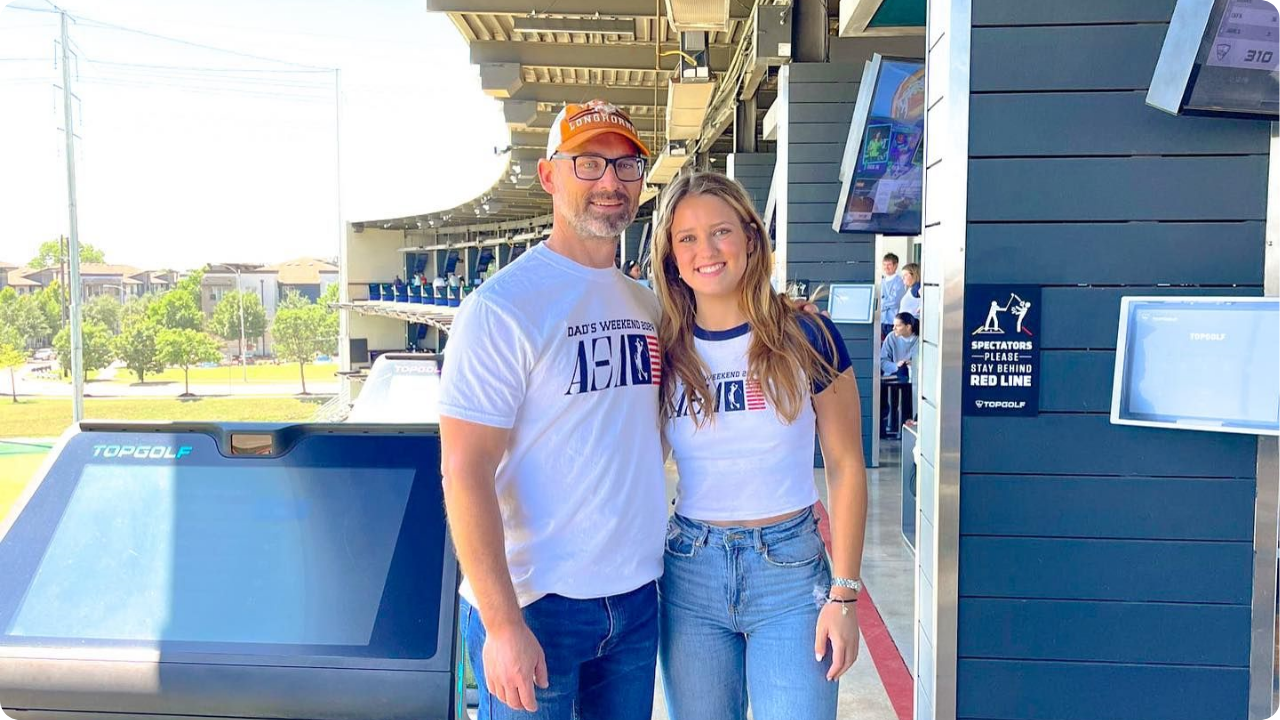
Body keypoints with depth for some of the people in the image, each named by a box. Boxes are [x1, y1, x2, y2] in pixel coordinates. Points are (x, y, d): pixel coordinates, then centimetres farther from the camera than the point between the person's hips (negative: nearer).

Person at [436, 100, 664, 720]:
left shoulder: (647, 303, 8)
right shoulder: (503, 306, -13)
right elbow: (464, 474, -17)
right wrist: (503, 623, -20)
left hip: (636, 598, 7)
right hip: (533, 603, -6)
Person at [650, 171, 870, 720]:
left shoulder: (807, 338, -6)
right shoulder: (663, 351, 0)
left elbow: (846, 466, -3)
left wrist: (844, 592, -6)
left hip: (789, 569, -2)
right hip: (689, 573, 2)